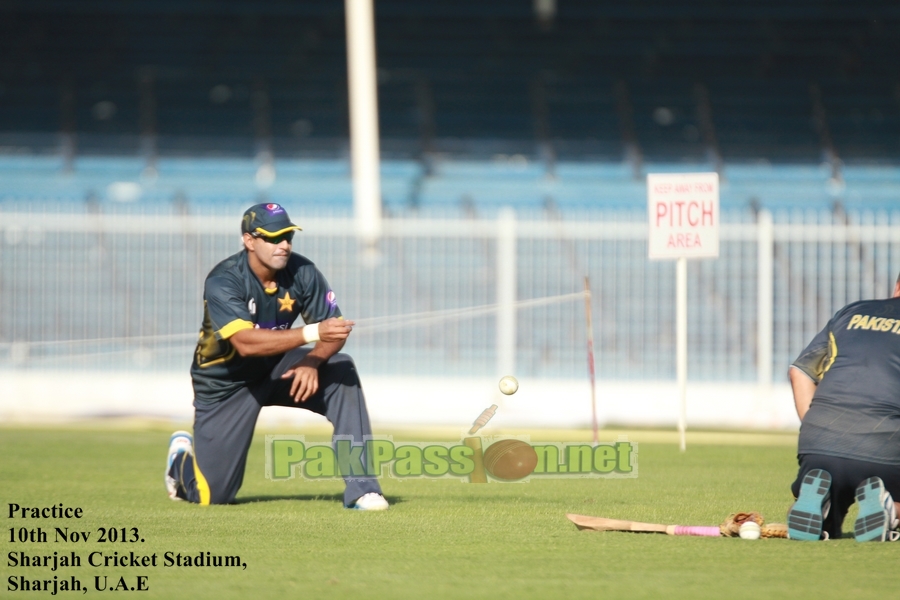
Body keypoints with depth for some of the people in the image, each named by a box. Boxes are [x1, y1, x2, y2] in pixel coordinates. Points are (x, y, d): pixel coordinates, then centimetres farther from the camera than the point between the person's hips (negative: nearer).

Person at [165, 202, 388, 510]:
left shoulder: (301, 272, -14)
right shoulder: (223, 281, -27)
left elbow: (335, 329, -15)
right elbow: (245, 342, -42)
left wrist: (313, 361, -36)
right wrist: (311, 333, -52)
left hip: (277, 369, 4)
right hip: (226, 382, -4)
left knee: (341, 370, -25)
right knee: (213, 495, -6)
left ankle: (359, 486, -23)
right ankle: (183, 456, 33)